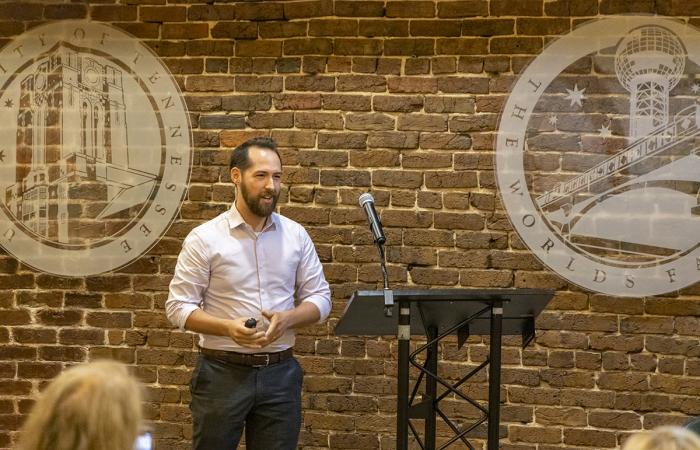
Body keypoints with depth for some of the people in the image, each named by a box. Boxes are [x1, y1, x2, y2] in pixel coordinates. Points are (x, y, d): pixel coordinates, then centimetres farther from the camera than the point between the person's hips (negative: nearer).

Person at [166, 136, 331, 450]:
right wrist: (228, 327, -21)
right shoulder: (204, 239, -5)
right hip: (222, 372, -3)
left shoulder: (296, 235, 5)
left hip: (280, 373, 3)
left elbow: (319, 297, 9)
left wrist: (288, 318, -13)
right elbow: (178, 307, -5)